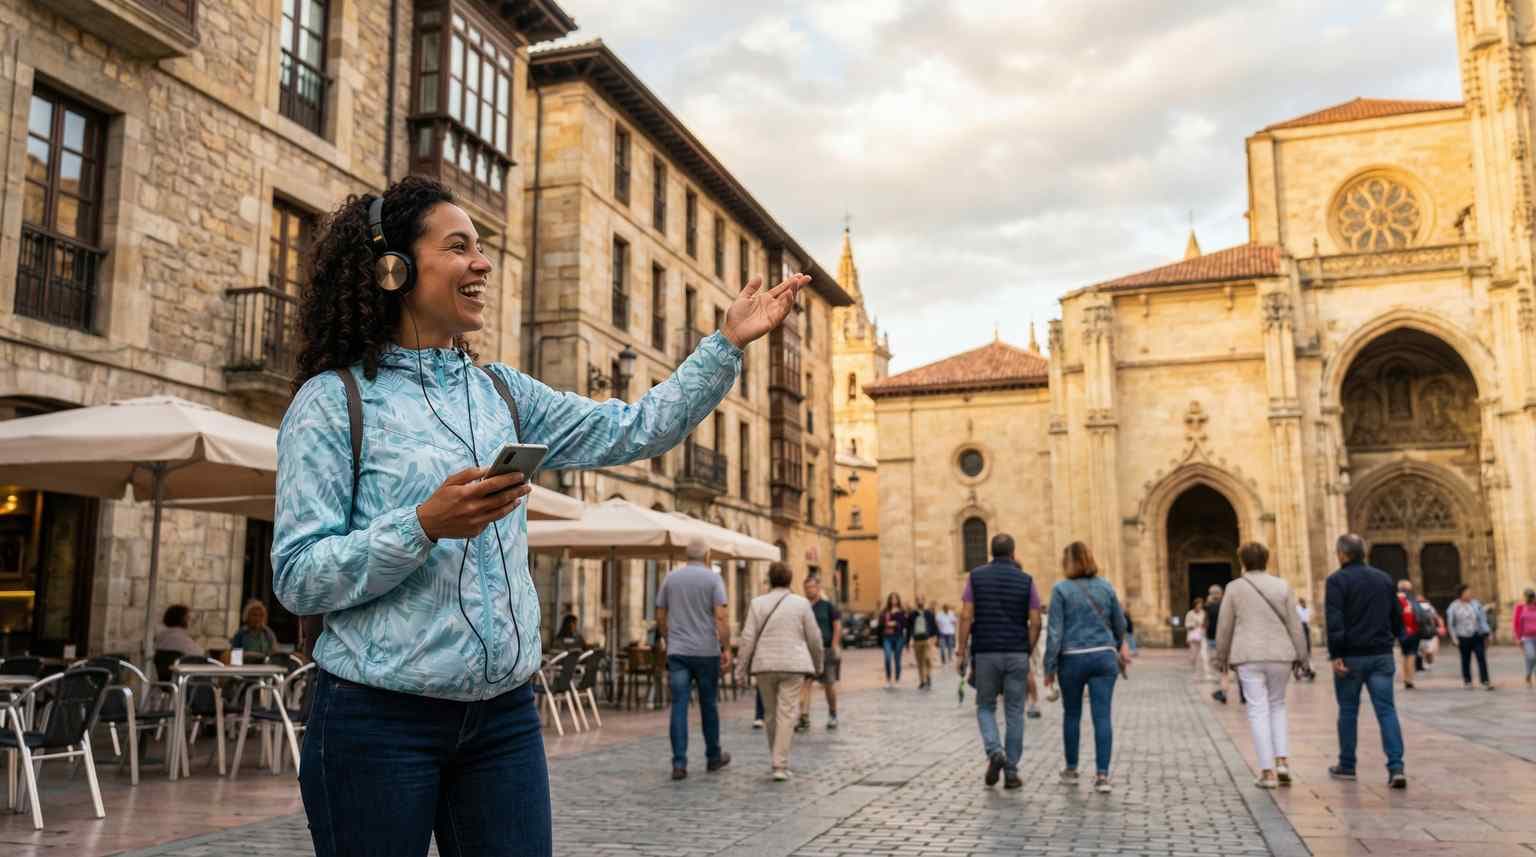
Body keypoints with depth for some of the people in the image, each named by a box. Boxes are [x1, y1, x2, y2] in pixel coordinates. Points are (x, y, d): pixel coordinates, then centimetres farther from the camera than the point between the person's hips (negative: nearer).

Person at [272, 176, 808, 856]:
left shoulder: (502, 392, 10)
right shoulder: (333, 400, -6)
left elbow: (634, 431, 6)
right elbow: (297, 579, -11)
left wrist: (727, 342, 0)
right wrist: (424, 525, -24)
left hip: (504, 715, 5)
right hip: (378, 720, -4)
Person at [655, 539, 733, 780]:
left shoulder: (670, 578, 6)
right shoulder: (713, 578, -3)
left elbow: (660, 617, 11)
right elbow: (721, 617, -12)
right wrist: (727, 648, -8)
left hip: (677, 651, 2)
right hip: (706, 651, -2)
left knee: (679, 706, 0)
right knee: (708, 705, 12)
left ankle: (679, 763, -6)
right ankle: (713, 757, 25)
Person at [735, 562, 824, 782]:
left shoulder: (757, 603, 1)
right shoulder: (802, 604, 1)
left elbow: (748, 638, -2)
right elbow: (814, 638, 5)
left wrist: (741, 669, 3)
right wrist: (817, 664, 20)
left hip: (765, 666, 2)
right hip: (793, 665, -2)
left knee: (772, 714, 15)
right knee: (786, 714, -2)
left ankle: (778, 760, 26)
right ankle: (780, 765, -9)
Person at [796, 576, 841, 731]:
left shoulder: (828, 604, -3)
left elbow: (837, 625, -4)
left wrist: (834, 646, -11)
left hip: (826, 649, -2)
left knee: (829, 684, 10)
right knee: (805, 683, -10)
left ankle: (832, 715, 30)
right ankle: (804, 718, -11)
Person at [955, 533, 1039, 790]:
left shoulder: (976, 576, 0)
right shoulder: (1026, 580, 1)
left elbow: (966, 617, -6)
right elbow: (1035, 623, -3)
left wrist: (961, 653, -2)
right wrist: (1027, 653, 8)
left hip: (985, 653, 0)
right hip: (1016, 654, 0)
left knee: (986, 707, 14)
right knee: (1014, 712, 9)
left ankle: (995, 752, -10)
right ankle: (1011, 772, 9)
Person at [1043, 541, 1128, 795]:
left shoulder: (1061, 589, -6)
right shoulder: (1105, 587, 4)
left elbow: (1055, 631, -8)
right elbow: (1120, 624, 15)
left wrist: (1049, 667, -2)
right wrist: (1118, 647, 35)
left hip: (1073, 659, -2)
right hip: (1104, 656, 2)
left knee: (1072, 715, 14)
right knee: (1102, 716, -1)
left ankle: (1071, 770, 25)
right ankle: (1102, 775, -7)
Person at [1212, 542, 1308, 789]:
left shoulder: (1234, 588, 0)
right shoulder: (1282, 586, 3)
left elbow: (1224, 627, 2)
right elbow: (1294, 624, 2)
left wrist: (1221, 657, 13)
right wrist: (1301, 655, 9)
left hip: (1249, 657, -2)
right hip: (1280, 655, 2)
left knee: (1258, 711, 1)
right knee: (1277, 706, 19)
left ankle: (1268, 771, -3)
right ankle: (1282, 760, 7)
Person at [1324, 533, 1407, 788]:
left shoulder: (1337, 580, -8)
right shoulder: (1384, 578, 10)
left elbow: (1334, 621, -16)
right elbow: (1397, 617, 16)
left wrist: (1336, 655, -15)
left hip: (1351, 656, -4)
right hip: (1381, 655, 4)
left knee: (1348, 711, 8)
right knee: (1387, 710, 1)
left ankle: (1346, 767, 17)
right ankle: (1396, 767, -10)